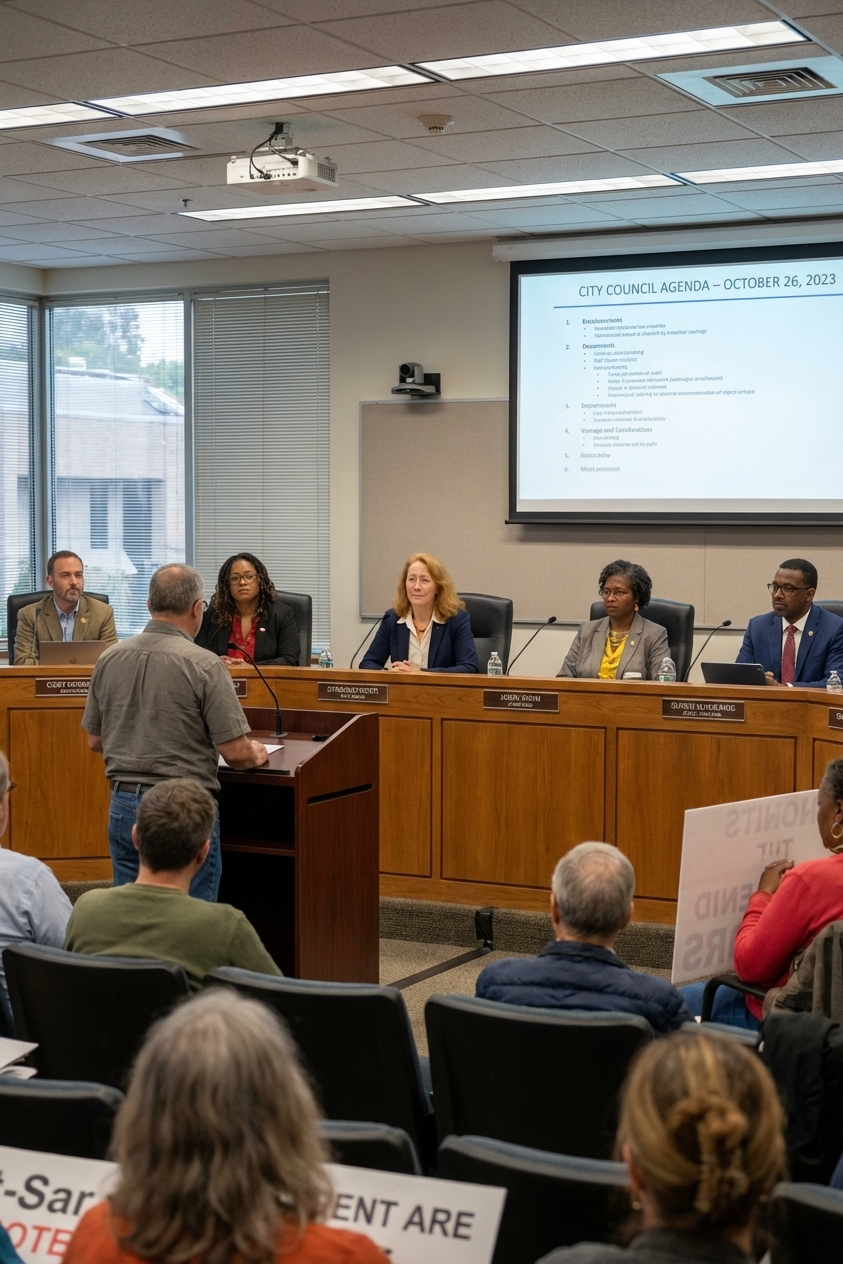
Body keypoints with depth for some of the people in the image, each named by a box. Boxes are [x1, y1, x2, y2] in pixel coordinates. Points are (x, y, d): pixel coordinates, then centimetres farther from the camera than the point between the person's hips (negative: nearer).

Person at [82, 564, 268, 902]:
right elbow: (235, 752, -14)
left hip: (123, 805, 5)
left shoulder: (109, 659, 2)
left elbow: (94, 740, 12)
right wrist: (255, 756, 8)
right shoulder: (203, 664, -14)